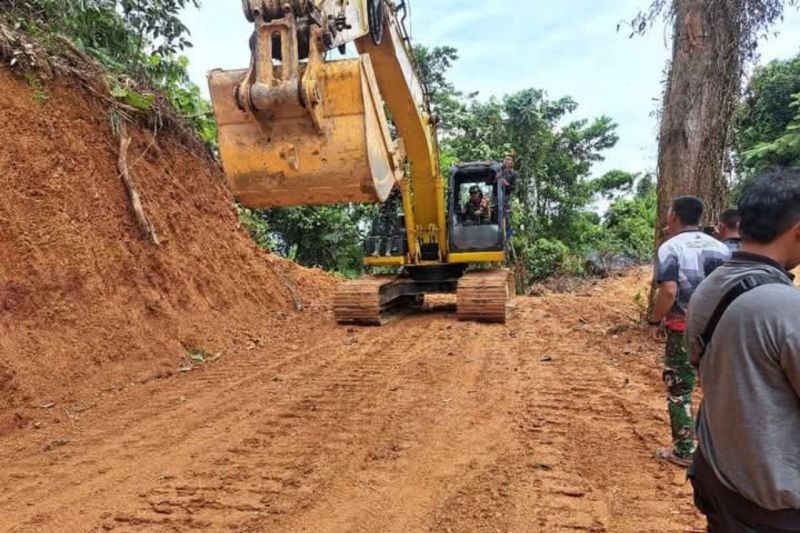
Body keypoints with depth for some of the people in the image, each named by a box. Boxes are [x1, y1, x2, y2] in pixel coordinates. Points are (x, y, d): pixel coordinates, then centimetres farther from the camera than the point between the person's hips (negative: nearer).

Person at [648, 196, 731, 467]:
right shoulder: (720, 247, 6)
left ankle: (684, 451, 14)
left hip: (684, 329, -5)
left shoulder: (670, 248, -11)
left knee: (679, 391, 7)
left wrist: (655, 319, -8)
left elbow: (669, 292, -22)